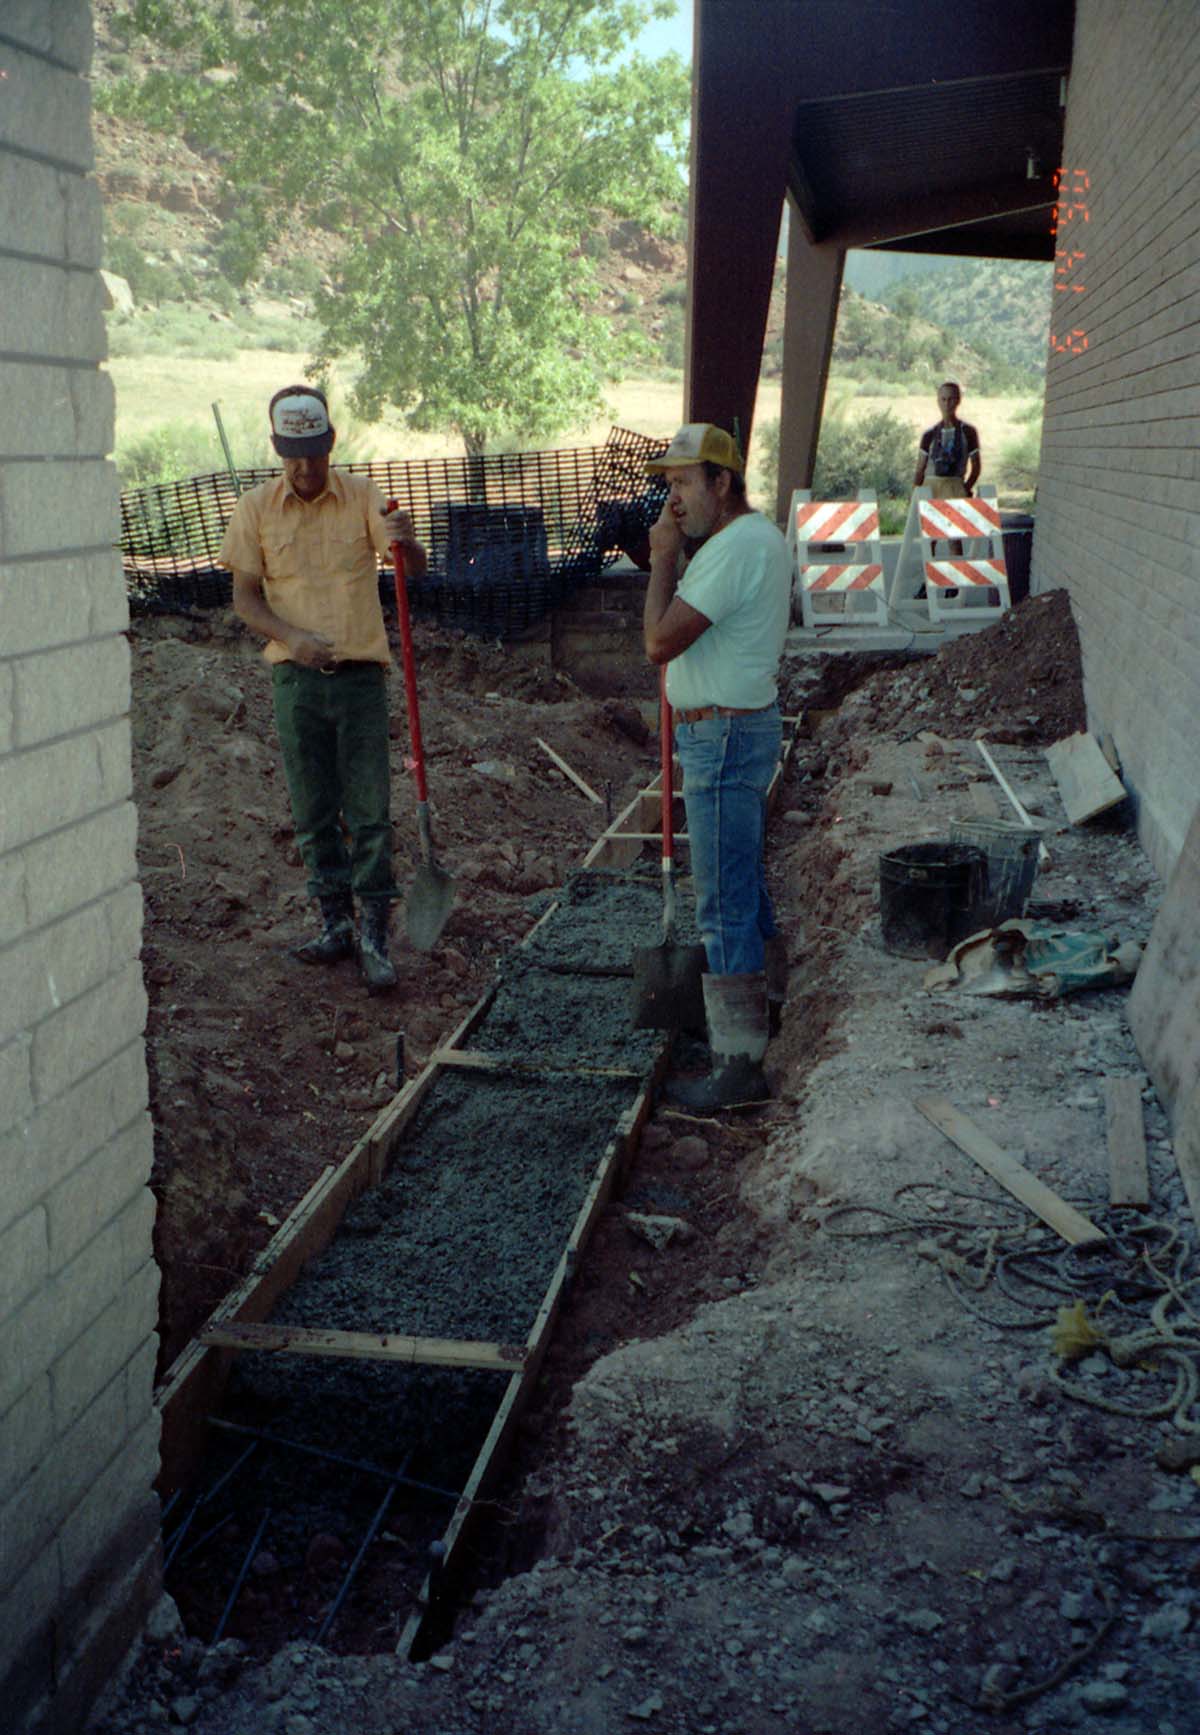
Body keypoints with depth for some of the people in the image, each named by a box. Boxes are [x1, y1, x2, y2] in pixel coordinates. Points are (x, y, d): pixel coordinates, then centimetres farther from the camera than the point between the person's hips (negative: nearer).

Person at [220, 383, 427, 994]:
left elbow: (415, 569, -9)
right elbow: (244, 598, 3)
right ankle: (335, 923, 21)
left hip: (360, 674, -1)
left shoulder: (362, 497, 0)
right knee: (314, 812, 8)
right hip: (296, 677, 2)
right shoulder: (256, 508, 3)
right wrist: (294, 638, -16)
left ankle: (373, 935, 5)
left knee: (370, 812, -2)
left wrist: (406, 542, -34)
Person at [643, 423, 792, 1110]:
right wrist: (676, 559, 9)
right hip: (746, 724, 11)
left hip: (724, 737, -11)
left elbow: (660, 641, -25)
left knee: (725, 902, -7)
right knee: (746, 876, 24)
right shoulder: (760, 538, 14)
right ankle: (771, 991, 43)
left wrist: (663, 557, -13)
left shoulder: (736, 548, -20)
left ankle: (741, 1063, 0)